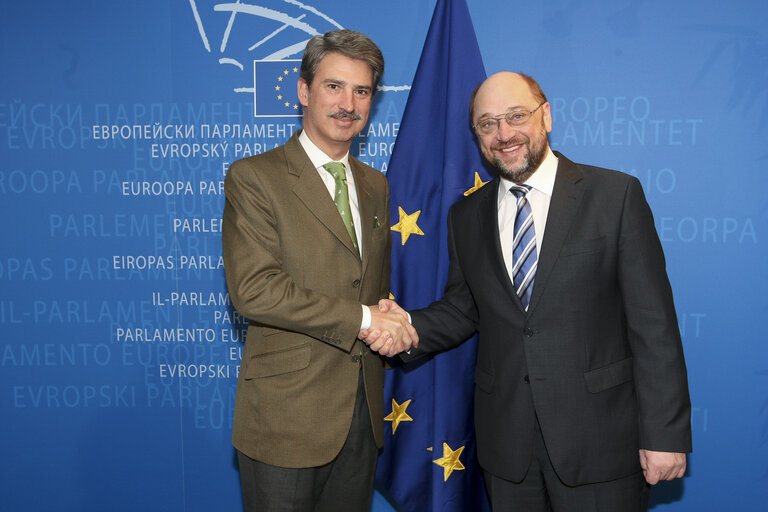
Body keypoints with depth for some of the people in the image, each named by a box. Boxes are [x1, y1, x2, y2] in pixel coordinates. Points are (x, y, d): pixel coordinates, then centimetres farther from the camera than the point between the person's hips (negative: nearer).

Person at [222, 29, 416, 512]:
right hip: (286, 414, -5)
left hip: (363, 411, 6)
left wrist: (389, 321, -2)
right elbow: (253, 288, -19)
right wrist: (360, 319, -18)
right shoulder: (254, 177, -8)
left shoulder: (376, 186, 12)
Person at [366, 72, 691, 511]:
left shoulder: (616, 195, -6)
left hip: (599, 439, -3)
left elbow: (654, 323, -8)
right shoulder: (466, 216, 7)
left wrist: (665, 434, -10)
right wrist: (411, 328, -8)